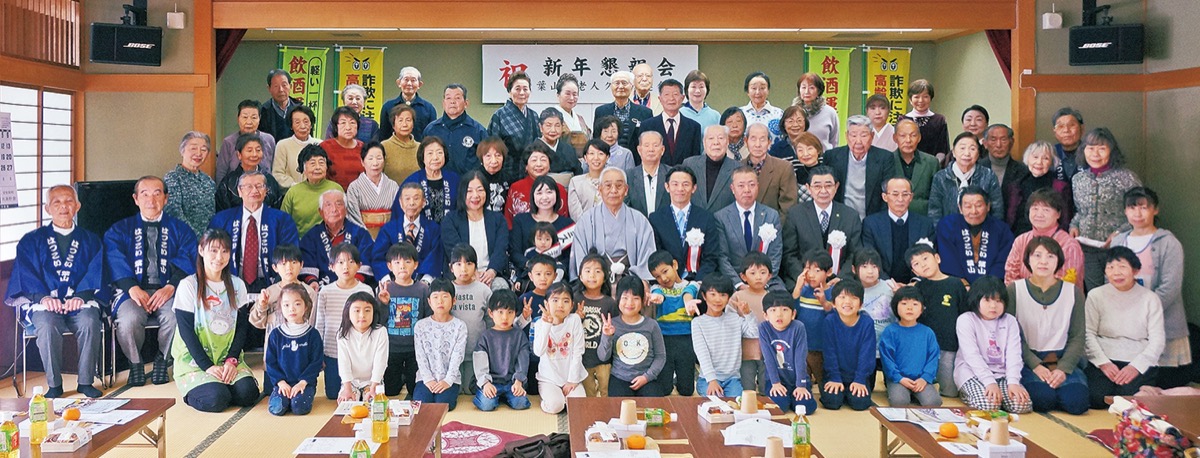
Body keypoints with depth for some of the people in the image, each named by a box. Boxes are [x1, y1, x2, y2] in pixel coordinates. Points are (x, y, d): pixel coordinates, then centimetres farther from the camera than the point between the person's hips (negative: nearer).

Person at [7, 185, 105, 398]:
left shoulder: (90, 241, 19)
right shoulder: (31, 241, 17)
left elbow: (95, 274, 5)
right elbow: (26, 274, 3)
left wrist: (81, 296, -16)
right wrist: (43, 297, -18)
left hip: (80, 302, 0)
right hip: (42, 302, 0)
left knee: (90, 321, -33)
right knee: (47, 324, -34)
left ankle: (86, 381, -20)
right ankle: (54, 385, -20)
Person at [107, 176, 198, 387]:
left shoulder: (180, 230, 18)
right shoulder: (120, 229, 18)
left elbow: (187, 261, 1)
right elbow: (115, 261, 1)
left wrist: (171, 287, -18)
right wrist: (133, 288, -19)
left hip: (168, 291, 0)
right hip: (133, 291, 0)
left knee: (176, 316, -34)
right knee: (128, 320, -33)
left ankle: (163, 360, -4)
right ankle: (135, 364, -2)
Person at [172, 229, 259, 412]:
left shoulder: (237, 285, 7)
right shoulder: (188, 285, -5)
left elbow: (242, 327, 4)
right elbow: (186, 331, -9)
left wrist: (232, 360, -10)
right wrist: (208, 366, -16)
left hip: (229, 358, 3)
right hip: (194, 361, -3)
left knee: (248, 393, -23)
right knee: (216, 399, -27)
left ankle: (220, 385, 8)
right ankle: (192, 391, 6)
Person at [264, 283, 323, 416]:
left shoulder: (313, 334, 1)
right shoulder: (275, 335, 5)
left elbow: (316, 362, -2)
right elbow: (270, 362, 5)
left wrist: (303, 382, -13)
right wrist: (281, 381, -9)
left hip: (305, 383, -1)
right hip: (282, 383, 1)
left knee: (299, 407, -27)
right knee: (276, 408, -23)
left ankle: (300, 396, 5)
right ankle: (285, 395, 7)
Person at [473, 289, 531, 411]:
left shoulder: (519, 335, 8)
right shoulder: (486, 336, 4)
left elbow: (523, 361, 3)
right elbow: (480, 362, -3)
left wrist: (518, 382, -10)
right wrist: (485, 383, -17)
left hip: (511, 381, 2)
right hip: (491, 381, -2)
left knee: (520, 403, -22)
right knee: (487, 405, -27)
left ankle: (503, 396, 9)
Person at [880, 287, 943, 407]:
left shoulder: (927, 333, 8)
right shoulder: (890, 332, -1)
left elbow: (933, 357, 5)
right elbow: (886, 358, -4)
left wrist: (925, 378, -9)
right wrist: (899, 378, -14)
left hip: (921, 379, 2)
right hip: (898, 379, -2)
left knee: (933, 402, -23)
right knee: (899, 401, -30)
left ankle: (915, 396, 6)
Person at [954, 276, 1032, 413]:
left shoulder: (1010, 321, 9)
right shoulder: (966, 320, -5)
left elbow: (1013, 354, -1)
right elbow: (972, 355, -14)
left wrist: (1013, 382, -17)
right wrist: (990, 382, -25)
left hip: (1002, 374, 4)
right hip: (973, 373, -4)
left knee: (1022, 404, -20)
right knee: (988, 404, -30)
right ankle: (969, 395, 3)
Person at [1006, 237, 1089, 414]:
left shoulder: (1073, 292, 9)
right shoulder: (1014, 290, 2)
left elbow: (1077, 337, 4)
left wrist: (1063, 369, -11)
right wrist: (1035, 365, -16)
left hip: (1063, 360, 2)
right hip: (1026, 359, -2)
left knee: (1076, 402, -24)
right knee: (1043, 399, -30)